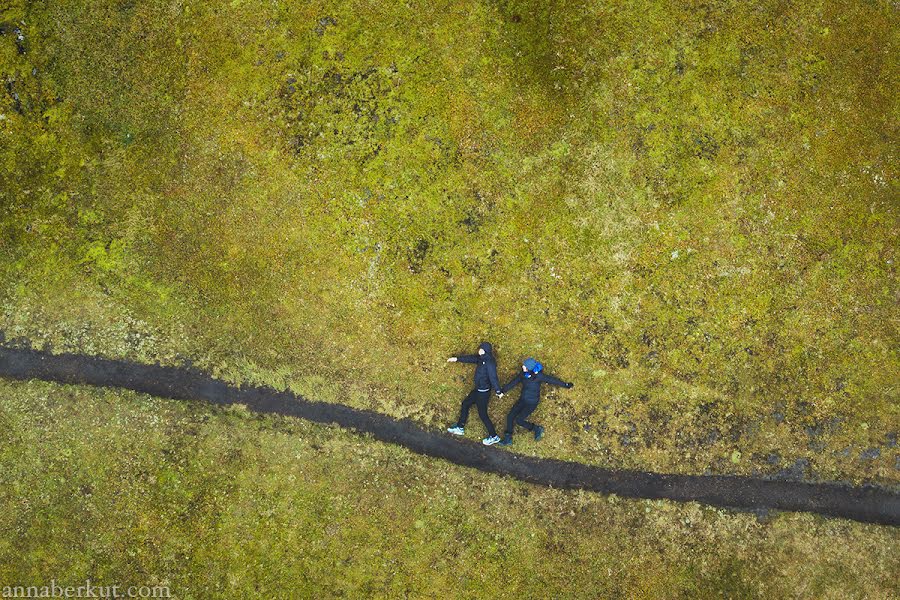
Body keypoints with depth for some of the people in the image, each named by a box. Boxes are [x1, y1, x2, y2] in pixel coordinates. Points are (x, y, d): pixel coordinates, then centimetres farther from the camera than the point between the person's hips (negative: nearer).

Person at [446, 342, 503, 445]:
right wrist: (457, 359, 15)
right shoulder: (481, 359, 2)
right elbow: (471, 358, 12)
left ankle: (494, 437, 10)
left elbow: (493, 377, -27)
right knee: (465, 404, 21)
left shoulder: (489, 362, -26)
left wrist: (498, 391, -28)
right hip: (478, 390, 10)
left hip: (483, 392, -10)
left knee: (482, 414, -2)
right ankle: (460, 428, 35)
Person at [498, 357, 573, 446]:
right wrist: (502, 391, 1)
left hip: (532, 403, -6)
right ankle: (508, 439, 13)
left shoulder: (538, 376, -23)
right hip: (522, 400, 6)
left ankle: (537, 429, 10)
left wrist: (566, 385, -4)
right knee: (510, 416, 0)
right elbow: (513, 382, 4)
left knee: (519, 420, -12)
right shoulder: (523, 374, -5)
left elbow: (552, 380, -14)